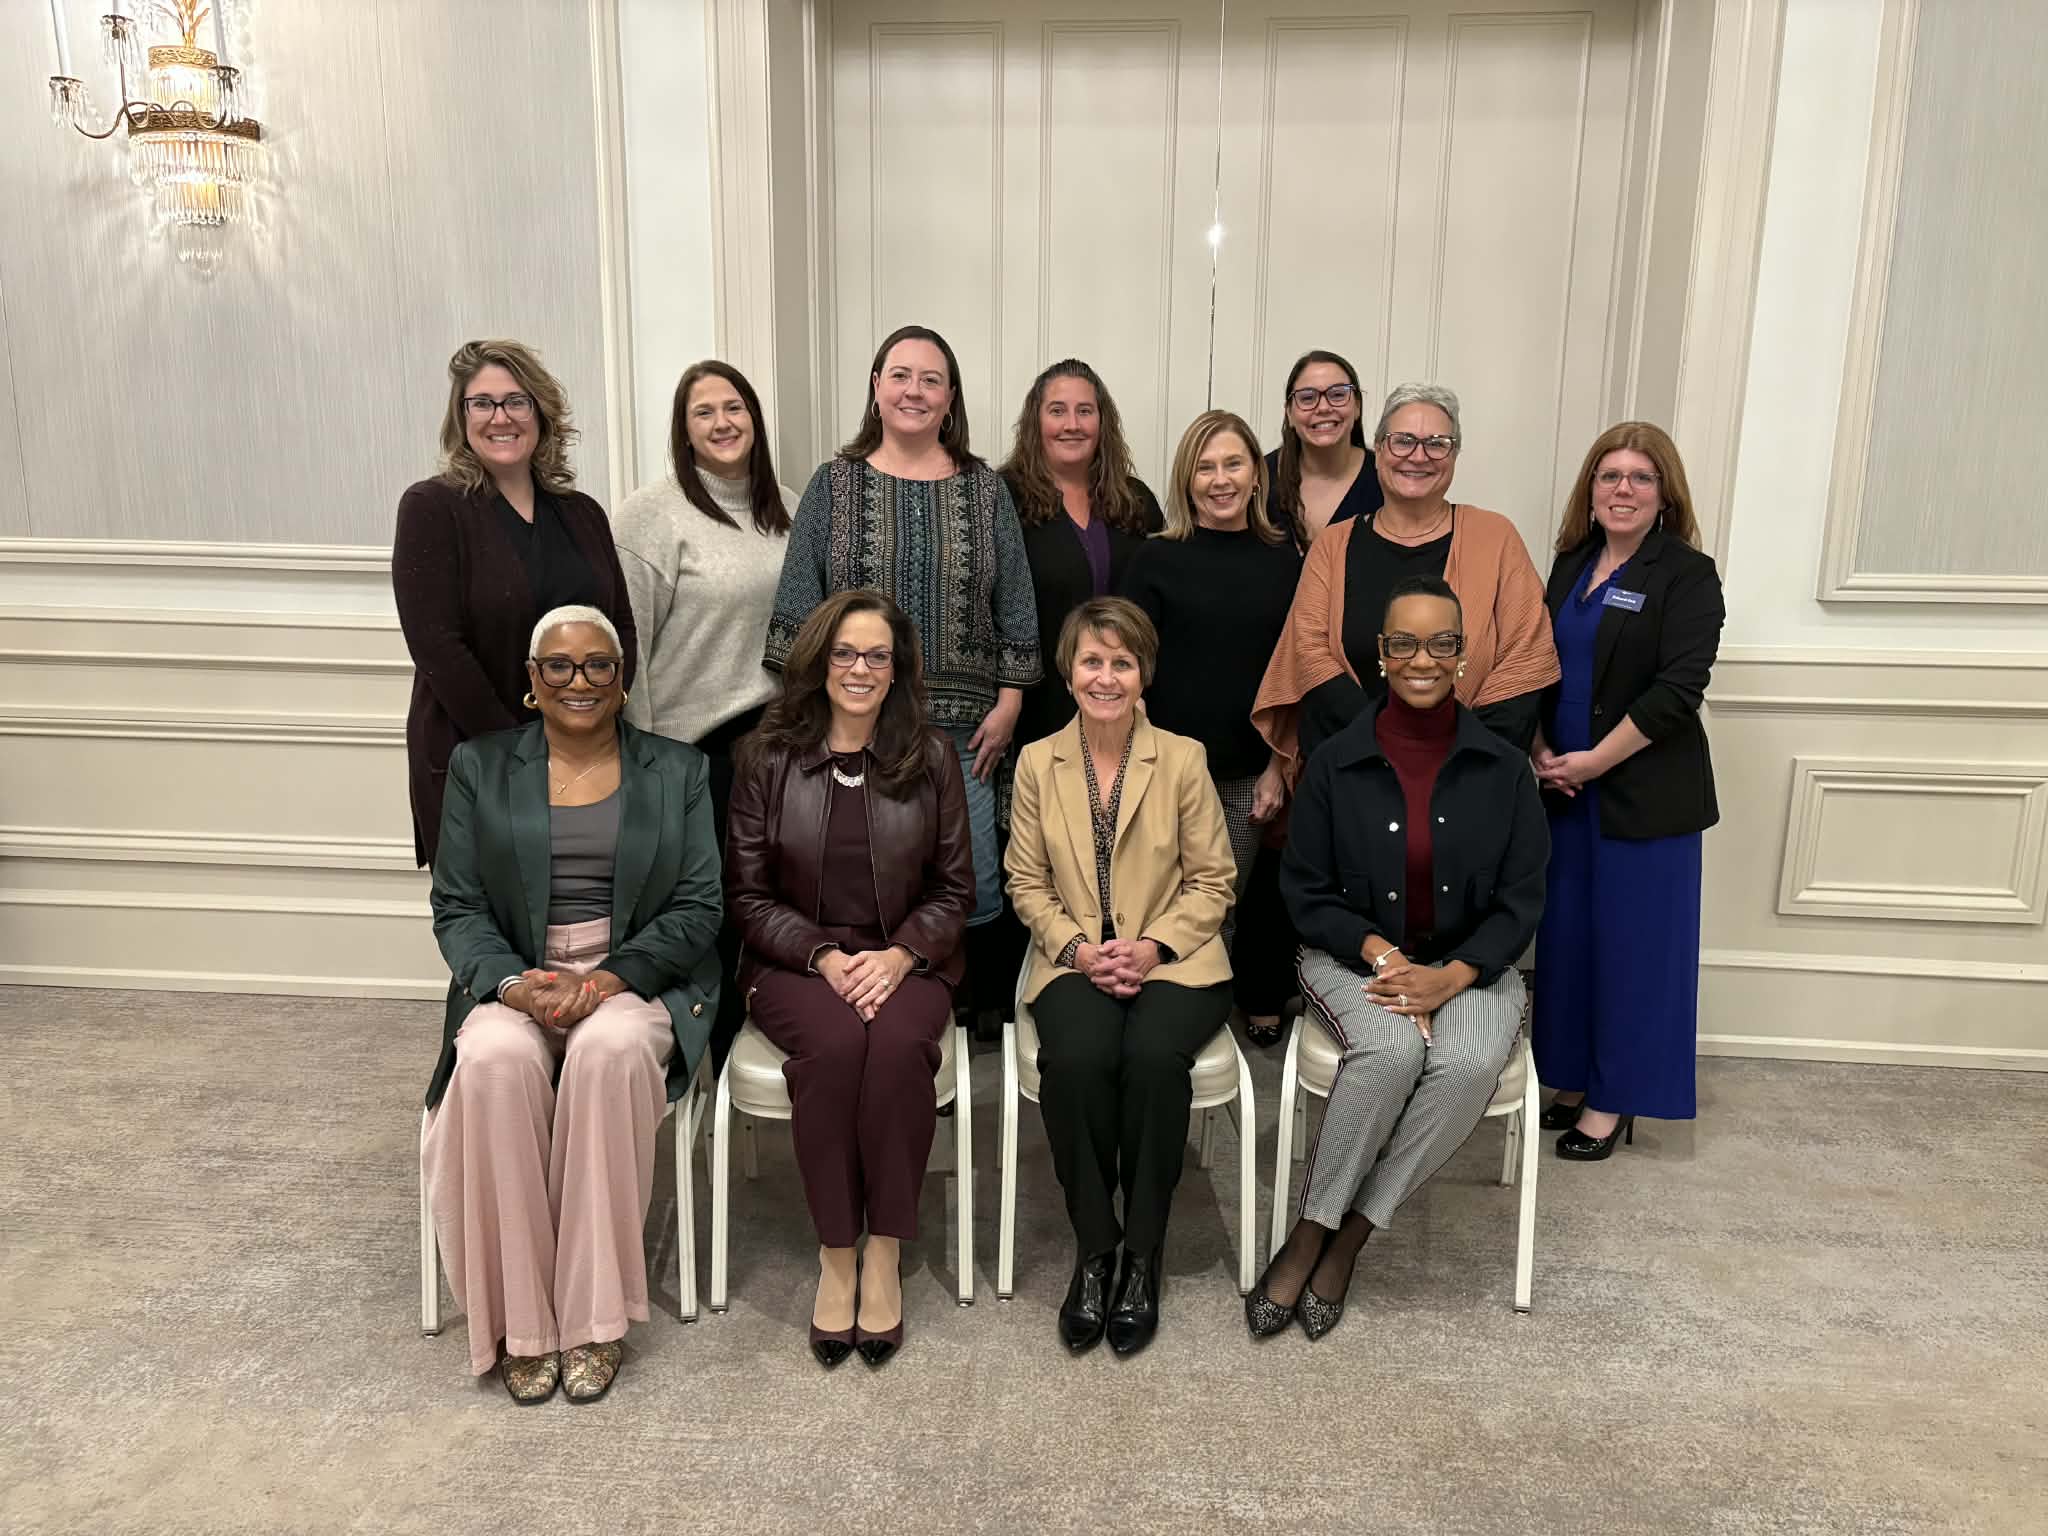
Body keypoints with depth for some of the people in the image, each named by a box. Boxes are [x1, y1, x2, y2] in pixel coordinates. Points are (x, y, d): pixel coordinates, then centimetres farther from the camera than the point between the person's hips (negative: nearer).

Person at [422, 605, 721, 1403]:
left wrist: (608, 980, -14)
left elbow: (697, 906, 1)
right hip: (515, 985, 1)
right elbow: (456, 906, 5)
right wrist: (511, 983, -15)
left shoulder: (678, 769, 8)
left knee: (610, 1049, -35)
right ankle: (520, 1319, -18)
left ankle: (593, 1316, -21)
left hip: (638, 984, -1)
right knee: (495, 1058, -33)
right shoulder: (479, 766, 10)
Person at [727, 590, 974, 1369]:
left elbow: (953, 888, 6)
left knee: (897, 1042, -32)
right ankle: (835, 1254, -18)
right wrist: (824, 956, -13)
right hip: (797, 962, 0)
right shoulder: (767, 756, 3)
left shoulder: (932, 757, 5)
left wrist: (900, 954, -12)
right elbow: (749, 893, 3)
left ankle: (885, 1253, -18)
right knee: (835, 1042, -32)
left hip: (905, 961, 1)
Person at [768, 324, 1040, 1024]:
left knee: (975, 885, 2)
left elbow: (1015, 608, 8)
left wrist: (1008, 703, 1)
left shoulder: (986, 491, 8)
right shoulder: (834, 484, 6)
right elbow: (797, 607, 4)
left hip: (961, 729, 1)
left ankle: (990, 1014, 19)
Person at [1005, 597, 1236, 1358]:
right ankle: (1092, 1248, -10)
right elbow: (1027, 884, 7)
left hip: (1171, 961, -1)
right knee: (1076, 1059, -31)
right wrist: (1080, 949, -10)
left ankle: (1142, 1252, -12)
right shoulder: (1037, 762, 5)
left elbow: (1212, 882, 2)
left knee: (1153, 1055, -32)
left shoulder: (1183, 758, 0)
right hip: (1075, 961, 1)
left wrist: (1153, 947, -13)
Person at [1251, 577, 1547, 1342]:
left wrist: (1448, 978, -16)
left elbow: (1521, 899, 0)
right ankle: (1312, 1232, -15)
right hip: (1353, 956, -1)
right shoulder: (1336, 762, -2)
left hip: (1468, 966, 1)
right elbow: (1306, 890, 1)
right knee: (1391, 1049, -33)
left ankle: (1342, 1236, -15)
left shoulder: (1503, 768, 0)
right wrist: (1377, 952, -17)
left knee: (1469, 1064, -30)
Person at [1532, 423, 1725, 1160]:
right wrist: (1539, 748, -4)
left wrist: (1598, 759, -17)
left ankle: (1614, 1100, 15)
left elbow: (1678, 687, -16)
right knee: (1567, 937, 11)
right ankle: (1570, 1079, 26)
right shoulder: (1571, 563, 10)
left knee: (1631, 944, 3)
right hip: (1565, 789, 6)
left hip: (1643, 793, -5)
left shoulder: (1687, 574, -8)